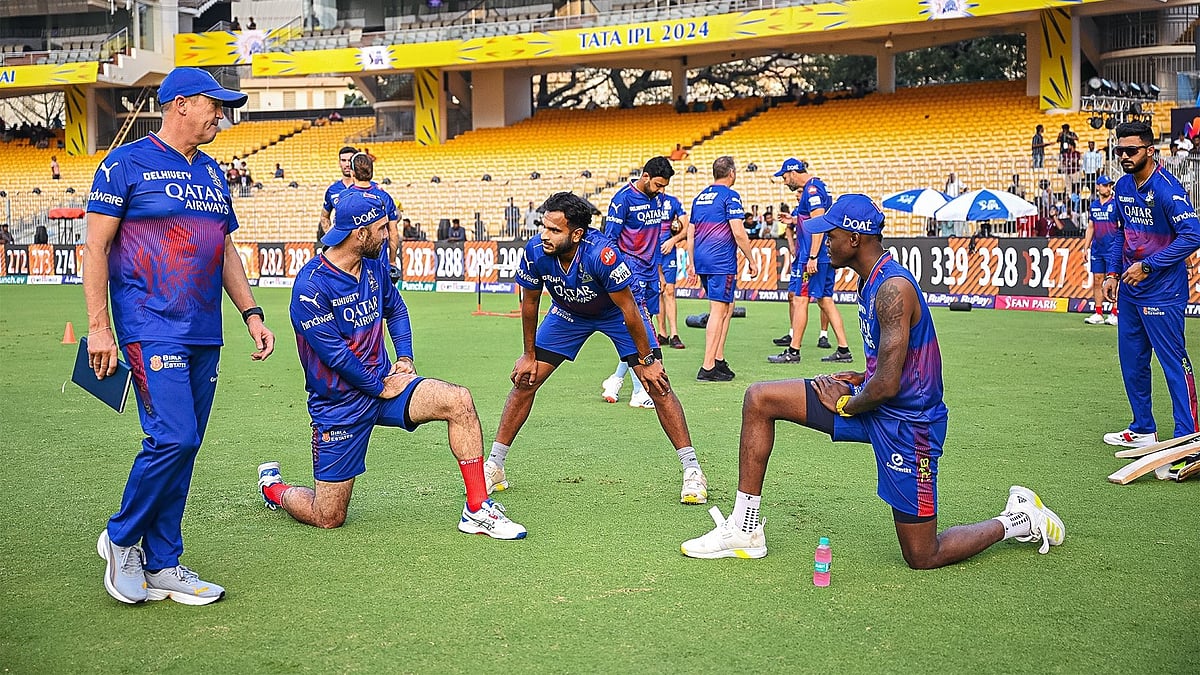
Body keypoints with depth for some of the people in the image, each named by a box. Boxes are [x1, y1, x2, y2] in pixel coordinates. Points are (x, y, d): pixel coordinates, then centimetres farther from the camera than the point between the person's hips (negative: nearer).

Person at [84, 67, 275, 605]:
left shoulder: (211, 173, 17)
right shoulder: (127, 163, -3)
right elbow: (96, 246, -5)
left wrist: (251, 313, 14)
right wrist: (98, 327, -11)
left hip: (203, 335, 7)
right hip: (151, 331, -7)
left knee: (183, 448, 6)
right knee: (173, 438, -16)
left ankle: (162, 565, 14)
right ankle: (121, 539, 6)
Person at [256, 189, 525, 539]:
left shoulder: (374, 264, 1)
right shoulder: (311, 286, -21)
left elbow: (395, 309, 19)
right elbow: (335, 354, -21)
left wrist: (405, 358, 5)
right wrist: (381, 387, -11)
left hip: (385, 382, 6)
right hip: (339, 404, -6)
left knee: (459, 401, -20)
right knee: (327, 518, -1)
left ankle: (477, 511, -12)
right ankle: (272, 485, 33)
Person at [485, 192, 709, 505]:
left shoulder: (602, 253, -40)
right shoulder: (535, 251, -28)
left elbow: (628, 308, -28)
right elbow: (529, 302, -9)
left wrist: (646, 360, -20)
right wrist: (529, 355, -2)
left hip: (616, 312, -3)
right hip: (567, 313, 4)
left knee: (657, 383, -13)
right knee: (525, 381, -4)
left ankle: (692, 470, -3)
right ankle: (494, 467, 8)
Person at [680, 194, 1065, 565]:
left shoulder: (893, 288, -24)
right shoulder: (872, 280, 6)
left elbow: (888, 385, -25)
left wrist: (846, 404, -8)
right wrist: (863, 378, 6)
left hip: (904, 422, -9)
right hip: (874, 402, 9)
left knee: (922, 557, 1)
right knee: (759, 399, 1)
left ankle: (1019, 520, 24)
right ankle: (746, 530, 4)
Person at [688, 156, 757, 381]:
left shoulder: (700, 197, 16)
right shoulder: (730, 196, -7)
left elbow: (690, 234, 18)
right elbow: (738, 232, -13)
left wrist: (693, 264, 24)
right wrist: (751, 260, -5)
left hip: (702, 261, 8)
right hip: (722, 262, -8)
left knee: (727, 307, 18)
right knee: (718, 311, -6)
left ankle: (719, 361, 16)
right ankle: (707, 368, -9)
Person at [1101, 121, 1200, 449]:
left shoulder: (1166, 188, -17)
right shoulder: (1123, 186, 8)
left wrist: (1147, 266, -20)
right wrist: (1112, 273, 11)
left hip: (1162, 291, -8)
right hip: (1129, 290, 9)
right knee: (1131, 361, 14)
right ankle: (1143, 430, 26)